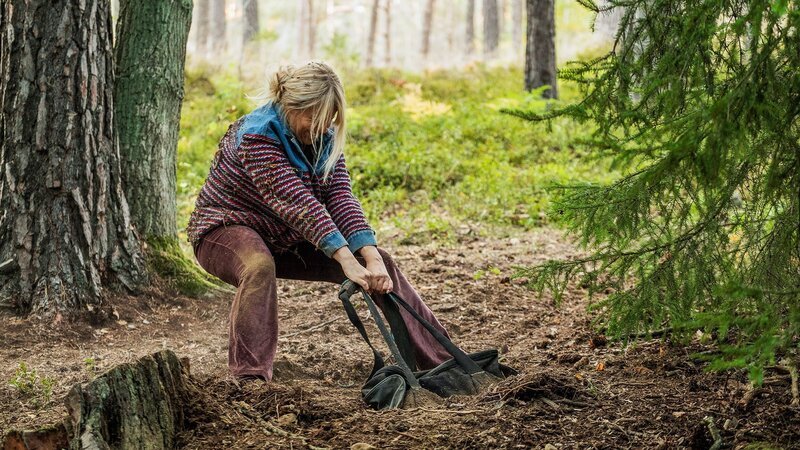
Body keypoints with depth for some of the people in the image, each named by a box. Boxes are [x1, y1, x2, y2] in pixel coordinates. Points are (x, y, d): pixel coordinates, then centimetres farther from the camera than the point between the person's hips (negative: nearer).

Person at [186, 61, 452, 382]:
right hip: (226, 229, -7)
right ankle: (250, 377, -47)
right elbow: (297, 203, -36)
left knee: (378, 261, -2)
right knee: (260, 266, -43)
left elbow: (340, 196, -15)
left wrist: (372, 258, -29)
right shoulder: (256, 136, -27)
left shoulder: (323, 137, -4)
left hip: (286, 240, 7)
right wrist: (347, 262, -43)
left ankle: (441, 356, 7)